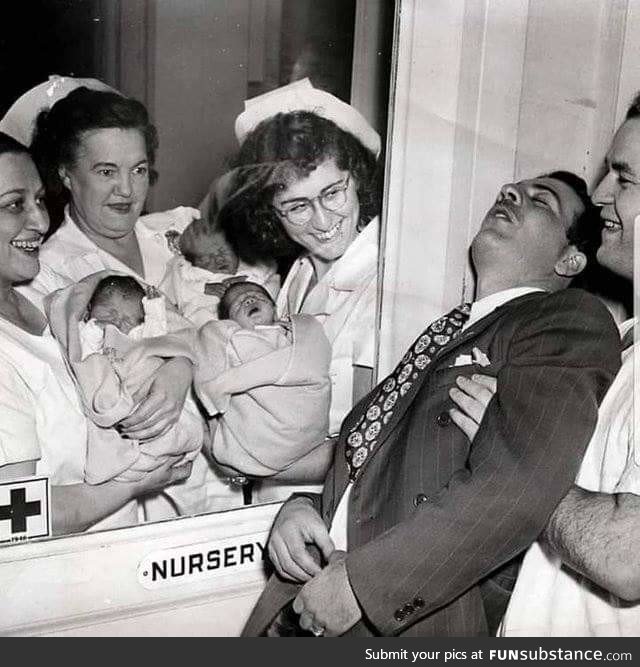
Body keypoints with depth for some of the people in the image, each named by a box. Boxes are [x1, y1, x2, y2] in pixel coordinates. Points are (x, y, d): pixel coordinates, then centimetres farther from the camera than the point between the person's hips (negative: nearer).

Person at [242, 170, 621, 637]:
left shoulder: (572, 320, -8)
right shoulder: (448, 328, 14)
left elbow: (514, 488, -21)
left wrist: (358, 582, -19)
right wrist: (301, 506, -2)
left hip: (423, 621, -6)